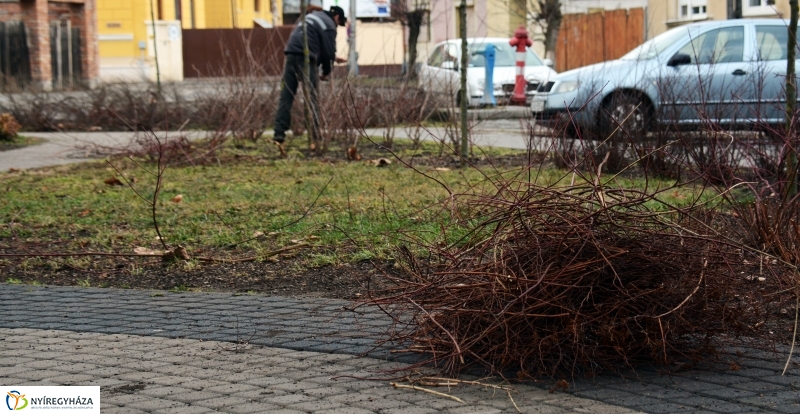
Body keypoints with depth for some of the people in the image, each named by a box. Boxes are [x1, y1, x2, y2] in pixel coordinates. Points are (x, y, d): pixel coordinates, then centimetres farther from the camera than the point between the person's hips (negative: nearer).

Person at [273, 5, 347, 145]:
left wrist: (332, 58, 36)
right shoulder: (329, 25, 0)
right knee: (311, 97, 0)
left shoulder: (312, 16, 26)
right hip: (305, 59, -7)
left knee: (286, 96, 2)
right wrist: (326, 72, 11)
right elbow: (328, 50, -3)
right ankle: (316, 132, 1)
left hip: (291, 55, 7)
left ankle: (279, 133, -3)